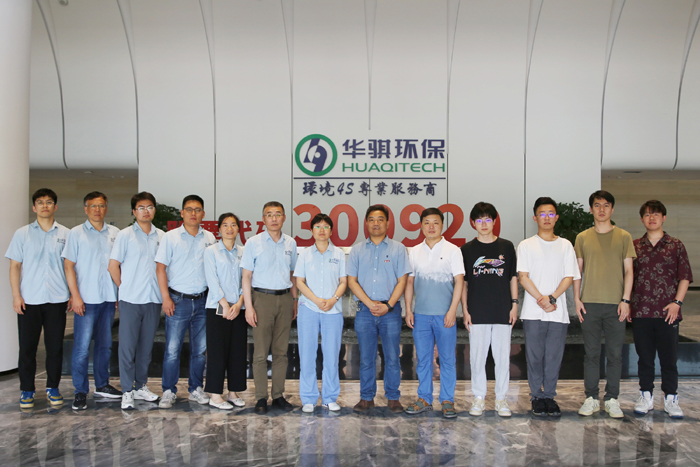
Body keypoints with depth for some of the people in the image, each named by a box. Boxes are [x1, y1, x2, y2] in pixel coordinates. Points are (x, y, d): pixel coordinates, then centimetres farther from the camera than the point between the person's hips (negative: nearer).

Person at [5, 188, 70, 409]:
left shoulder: (65, 234, 6)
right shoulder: (22, 233, 4)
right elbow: (15, 266, 4)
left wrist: (73, 293, 2)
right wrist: (16, 295, -4)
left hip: (57, 299, 1)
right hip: (29, 300, 0)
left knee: (55, 347, 6)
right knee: (27, 347, 5)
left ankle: (53, 387, 20)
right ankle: (26, 390, 18)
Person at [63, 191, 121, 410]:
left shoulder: (114, 233, 9)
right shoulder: (76, 233, 0)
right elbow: (69, 265, -3)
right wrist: (75, 296, -10)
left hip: (109, 298, 4)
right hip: (86, 299, -4)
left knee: (105, 344, 13)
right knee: (82, 347, -4)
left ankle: (102, 384, 25)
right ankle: (80, 392, 6)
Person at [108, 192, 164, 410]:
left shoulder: (161, 236, 9)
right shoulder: (125, 235, -1)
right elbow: (113, 266, 0)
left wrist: (163, 290, 6)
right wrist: (125, 287, 2)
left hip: (153, 300, 3)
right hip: (130, 300, -3)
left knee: (146, 346, 11)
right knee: (127, 346, -1)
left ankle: (141, 386, 22)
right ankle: (127, 391, 7)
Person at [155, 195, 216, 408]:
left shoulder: (209, 238, 9)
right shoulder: (170, 237, 0)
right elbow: (161, 267, -2)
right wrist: (166, 298, -9)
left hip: (202, 301, 3)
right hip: (178, 300, -3)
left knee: (200, 349, 9)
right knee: (172, 349, -2)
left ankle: (196, 389, 22)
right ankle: (169, 391, 10)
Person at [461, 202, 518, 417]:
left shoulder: (507, 247, 7)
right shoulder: (467, 249, 5)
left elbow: (513, 277, 10)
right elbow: (463, 282, 6)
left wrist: (514, 304, 2)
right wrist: (465, 310, 1)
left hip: (502, 311, 0)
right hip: (477, 313, 0)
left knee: (502, 356, 4)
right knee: (477, 356, 4)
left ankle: (501, 398, 16)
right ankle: (479, 398, 16)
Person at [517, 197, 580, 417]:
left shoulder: (565, 245, 10)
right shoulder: (526, 245, 5)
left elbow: (569, 277, 3)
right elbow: (523, 277, -2)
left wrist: (552, 298, -11)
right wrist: (541, 300, -12)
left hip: (558, 312, 1)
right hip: (533, 312, -1)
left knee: (554, 356, 4)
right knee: (535, 356, 3)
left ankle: (549, 396, 16)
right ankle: (537, 396, 15)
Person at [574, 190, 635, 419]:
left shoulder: (623, 237, 6)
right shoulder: (582, 238, 9)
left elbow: (628, 270, 4)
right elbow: (577, 271, 10)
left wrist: (625, 299, -5)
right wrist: (577, 299, 1)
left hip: (615, 305, 0)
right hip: (589, 304, 1)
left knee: (615, 353, 3)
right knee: (591, 353, 5)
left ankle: (612, 399, 13)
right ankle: (591, 398, 14)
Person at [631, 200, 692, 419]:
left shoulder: (676, 245, 6)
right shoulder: (634, 246, 9)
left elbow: (685, 277, 3)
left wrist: (677, 302, -7)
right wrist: (627, 303, 4)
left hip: (667, 312, -1)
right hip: (640, 312, 1)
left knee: (669, 358, 3)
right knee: (645, 358, 8)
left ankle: (671, 399, 14)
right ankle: (646, 396, 18)